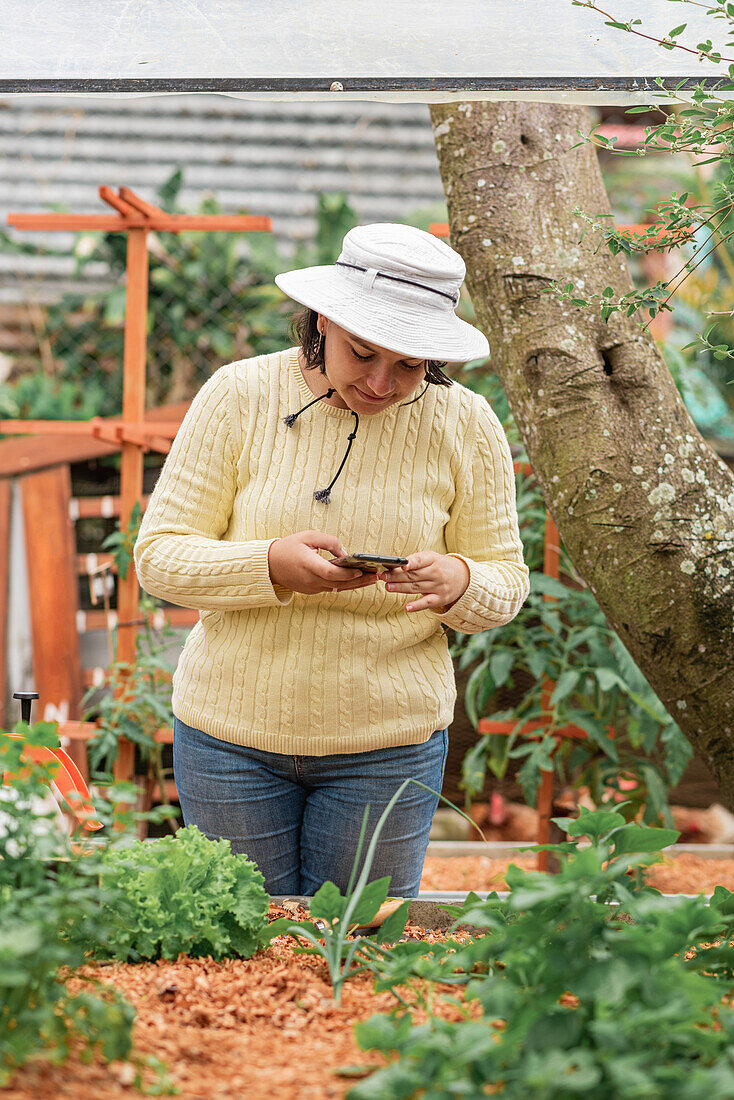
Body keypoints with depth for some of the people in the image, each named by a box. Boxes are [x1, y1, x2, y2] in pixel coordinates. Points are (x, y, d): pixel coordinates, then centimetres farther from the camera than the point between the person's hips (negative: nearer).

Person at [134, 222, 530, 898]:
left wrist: (456, 584, -23)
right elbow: (158, 556, -9)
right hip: (233, 730, 0)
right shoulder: (239, 395, -8)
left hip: (390, 742, 1)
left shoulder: (466, 426, -4)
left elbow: (506, 583, 2)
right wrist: (271, 565, -28)